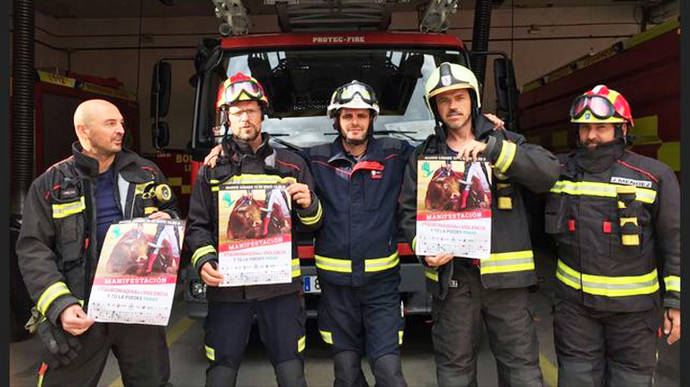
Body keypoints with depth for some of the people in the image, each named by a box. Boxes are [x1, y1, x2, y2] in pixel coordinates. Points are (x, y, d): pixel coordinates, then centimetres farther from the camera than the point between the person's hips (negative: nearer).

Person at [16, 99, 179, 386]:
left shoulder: (146, 173, 8)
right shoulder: (51, 185, 1)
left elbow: (172, 211, 20)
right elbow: (34, 250, -2)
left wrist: (167, 219, -6)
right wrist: (59, 305, -14)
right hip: (81, 312, -2)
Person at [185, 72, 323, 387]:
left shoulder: (291, 165, 8)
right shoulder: (212, 169, 9)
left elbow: (313, 225, 12)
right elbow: (197, 225, 9)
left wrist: (308, 205, -10)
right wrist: (204, 260, -9)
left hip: (280, 285, 0)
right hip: (227, 287, 1)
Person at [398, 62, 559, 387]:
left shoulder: (505, 142, 7)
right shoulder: (424, 155, 9)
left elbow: (548, 172, -10)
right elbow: (410, 211, 7)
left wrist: (492, 149, -20)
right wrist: (424, 249, -10)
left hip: (504, 274, -1)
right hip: (450, 276, 1)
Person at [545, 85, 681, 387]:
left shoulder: (654, 175, -4)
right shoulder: (560, 169, 2)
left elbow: (675, 241, -3)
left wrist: (676, 302, -4)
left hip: (633, 304, -2)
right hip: (574, 298, 2)